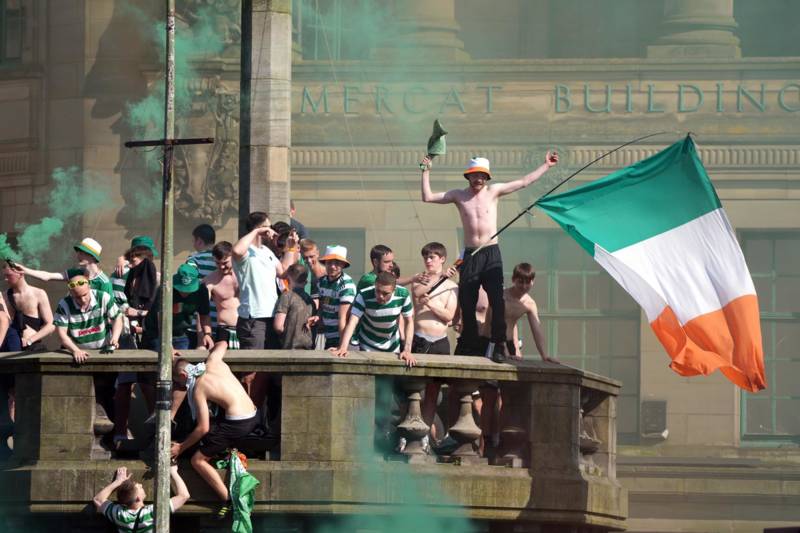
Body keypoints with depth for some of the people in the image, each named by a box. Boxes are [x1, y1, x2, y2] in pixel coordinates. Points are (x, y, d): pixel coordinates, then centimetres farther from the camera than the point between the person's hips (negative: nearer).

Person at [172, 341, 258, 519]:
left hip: (237, 424, -9)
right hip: (253, 416, 9)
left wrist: (181, 447, -2)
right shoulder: (213, 362, 5)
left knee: (198, 460, -1)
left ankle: (228, 500, -6)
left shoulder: (198, 389, -12)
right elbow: (222, 344, 30)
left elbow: (203, 428, -13)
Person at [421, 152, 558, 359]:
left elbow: (524, 182, 11)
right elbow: (428, 197, 6)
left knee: (497, 300, -14)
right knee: (467, 303, 3)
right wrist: (426, 173, 2)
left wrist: (545, 165, 11)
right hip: (470, 255, 2)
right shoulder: (459, 195, 9)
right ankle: (469, 347, 14)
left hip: (491, 253, -2)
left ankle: (498, 346, -14)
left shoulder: (494, 191, 7)